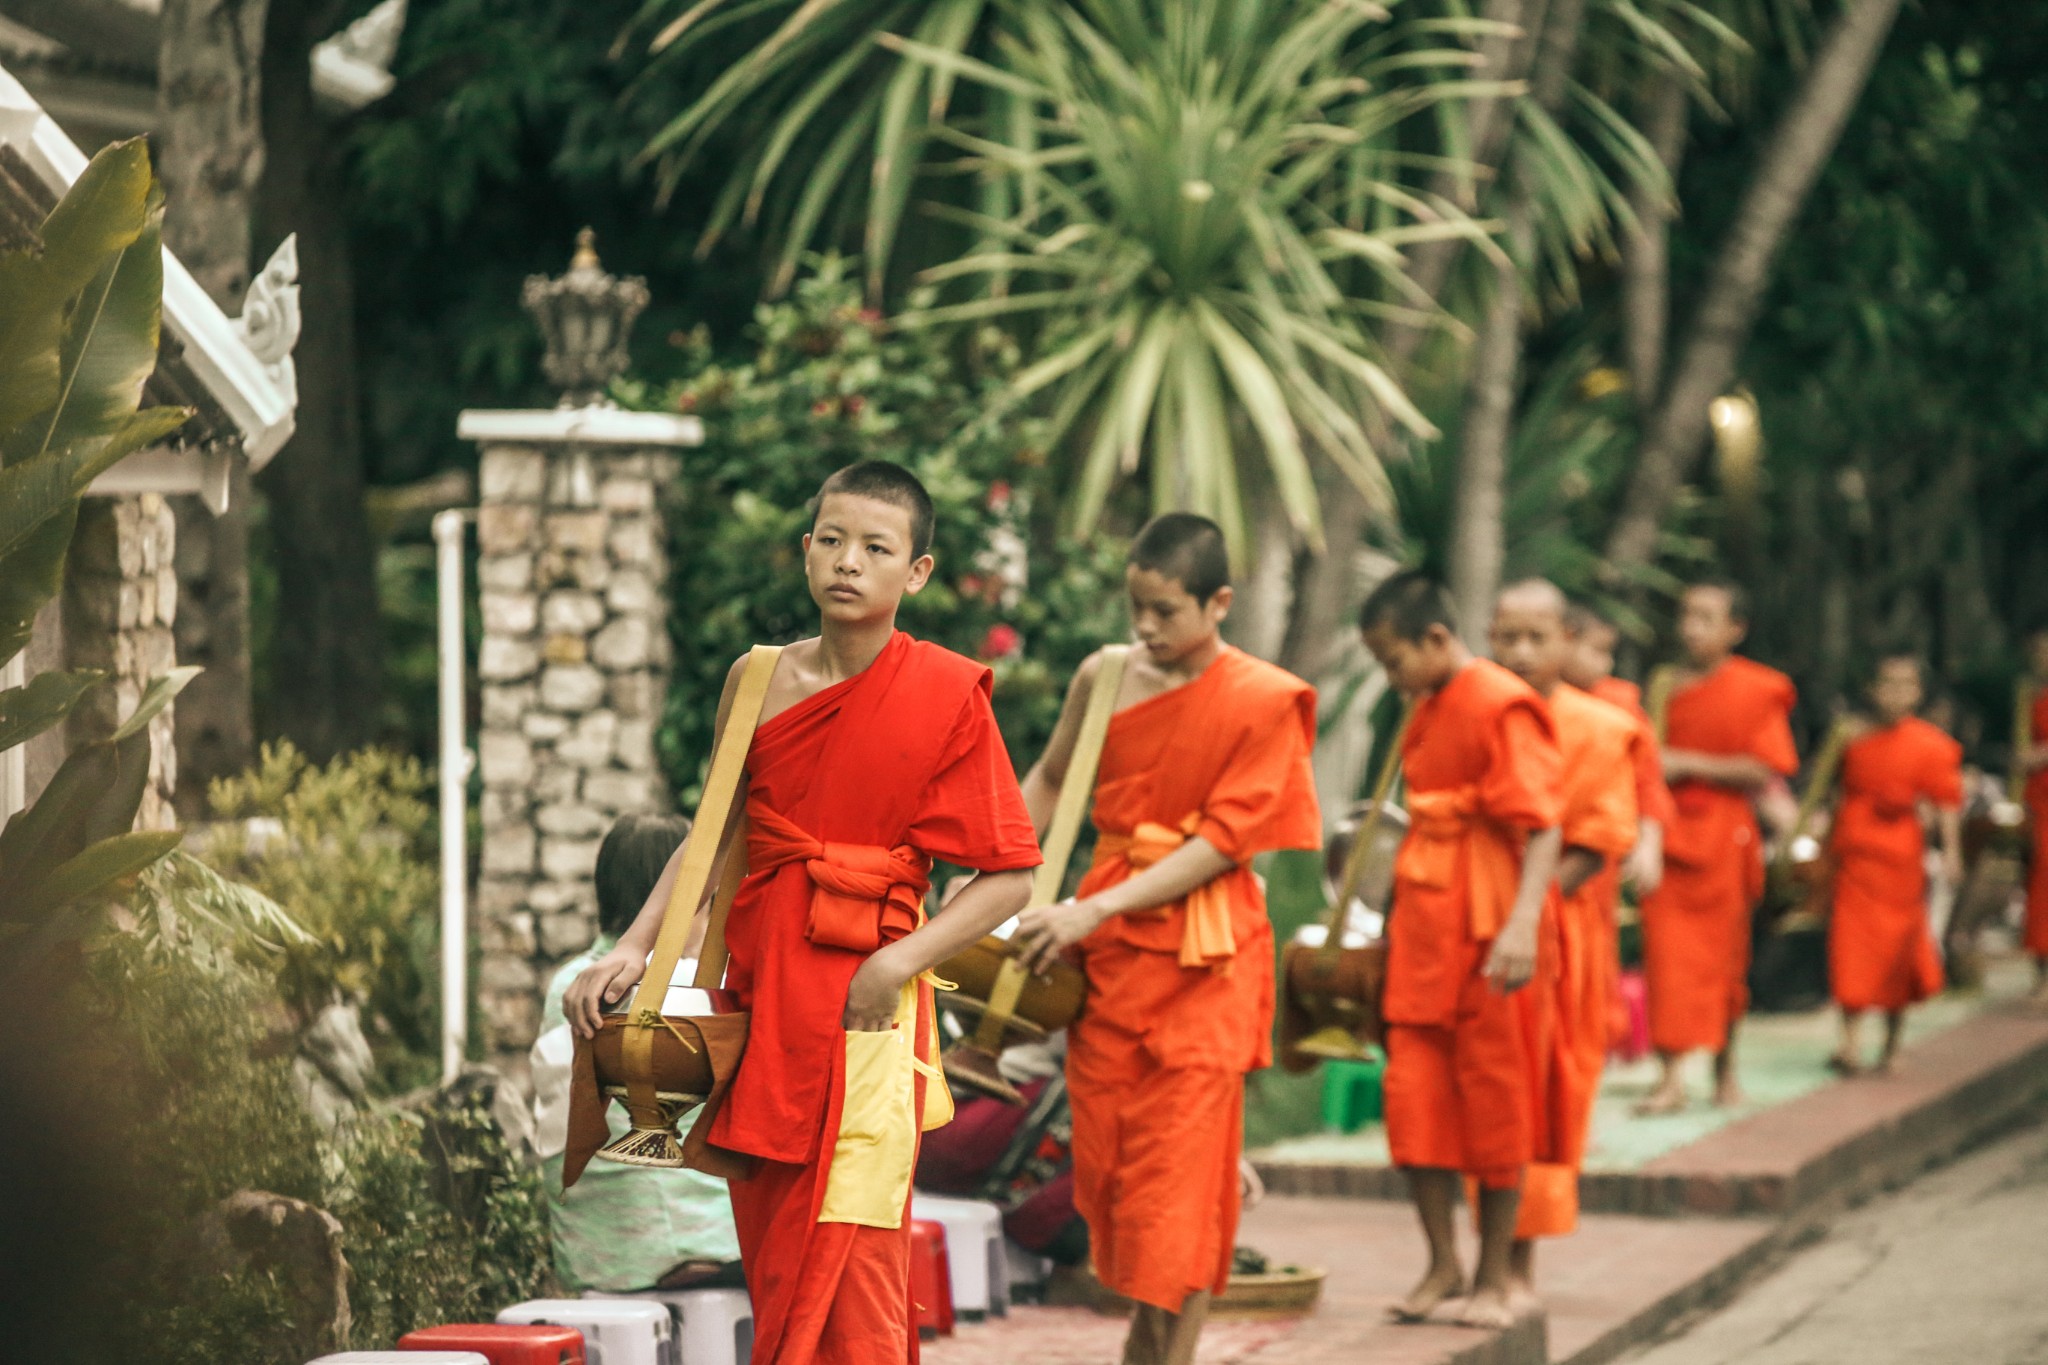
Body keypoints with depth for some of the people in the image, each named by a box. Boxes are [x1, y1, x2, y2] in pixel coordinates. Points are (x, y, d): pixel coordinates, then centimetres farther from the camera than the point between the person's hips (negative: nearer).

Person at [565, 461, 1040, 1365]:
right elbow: (713, 838, 17)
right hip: (758, 997, 5)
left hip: (860, 1016, -5)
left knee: (841, 1289, -9)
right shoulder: (758, 682, 8)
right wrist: (633, 950, 6)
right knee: (773, 1275, 10)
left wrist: (902, 961, -16)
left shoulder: (945, 696, -5)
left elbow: (1011, 875, -5)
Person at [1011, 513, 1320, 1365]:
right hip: (1108, 944, 4)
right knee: (1105, 1151, 7)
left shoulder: (1264, 702, -9)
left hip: (1204, 956, -4)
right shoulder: (1105, 678, 3)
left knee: (1180, 1170, -5)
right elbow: (1050, 781, 18)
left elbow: (1220, 843, -13)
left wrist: (1096, 910, -20)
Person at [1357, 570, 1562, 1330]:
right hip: (1423, 924, 8)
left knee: (1493, 1102, 2)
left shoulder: (1502, 707, -13)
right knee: (1414, 1094, 6)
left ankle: (1495, 1276, 12)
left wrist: (1522, 923, -31)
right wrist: (1395, 919, 26)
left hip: (1487, 932, -8)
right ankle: (1443, 1261, 17)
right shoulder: (1427, 712, 13)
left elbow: (1542, 827, -20)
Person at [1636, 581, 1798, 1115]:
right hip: (1667, 831, 3)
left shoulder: (1754, 691, -4)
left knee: (1723, 958, 9)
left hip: (1722, 836, -3)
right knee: (1668, 954, -7)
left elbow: (1763, 771, -12)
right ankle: (1672, 1076, -10)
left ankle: (1725, 1065, 27)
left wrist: (1690, 765, -16)